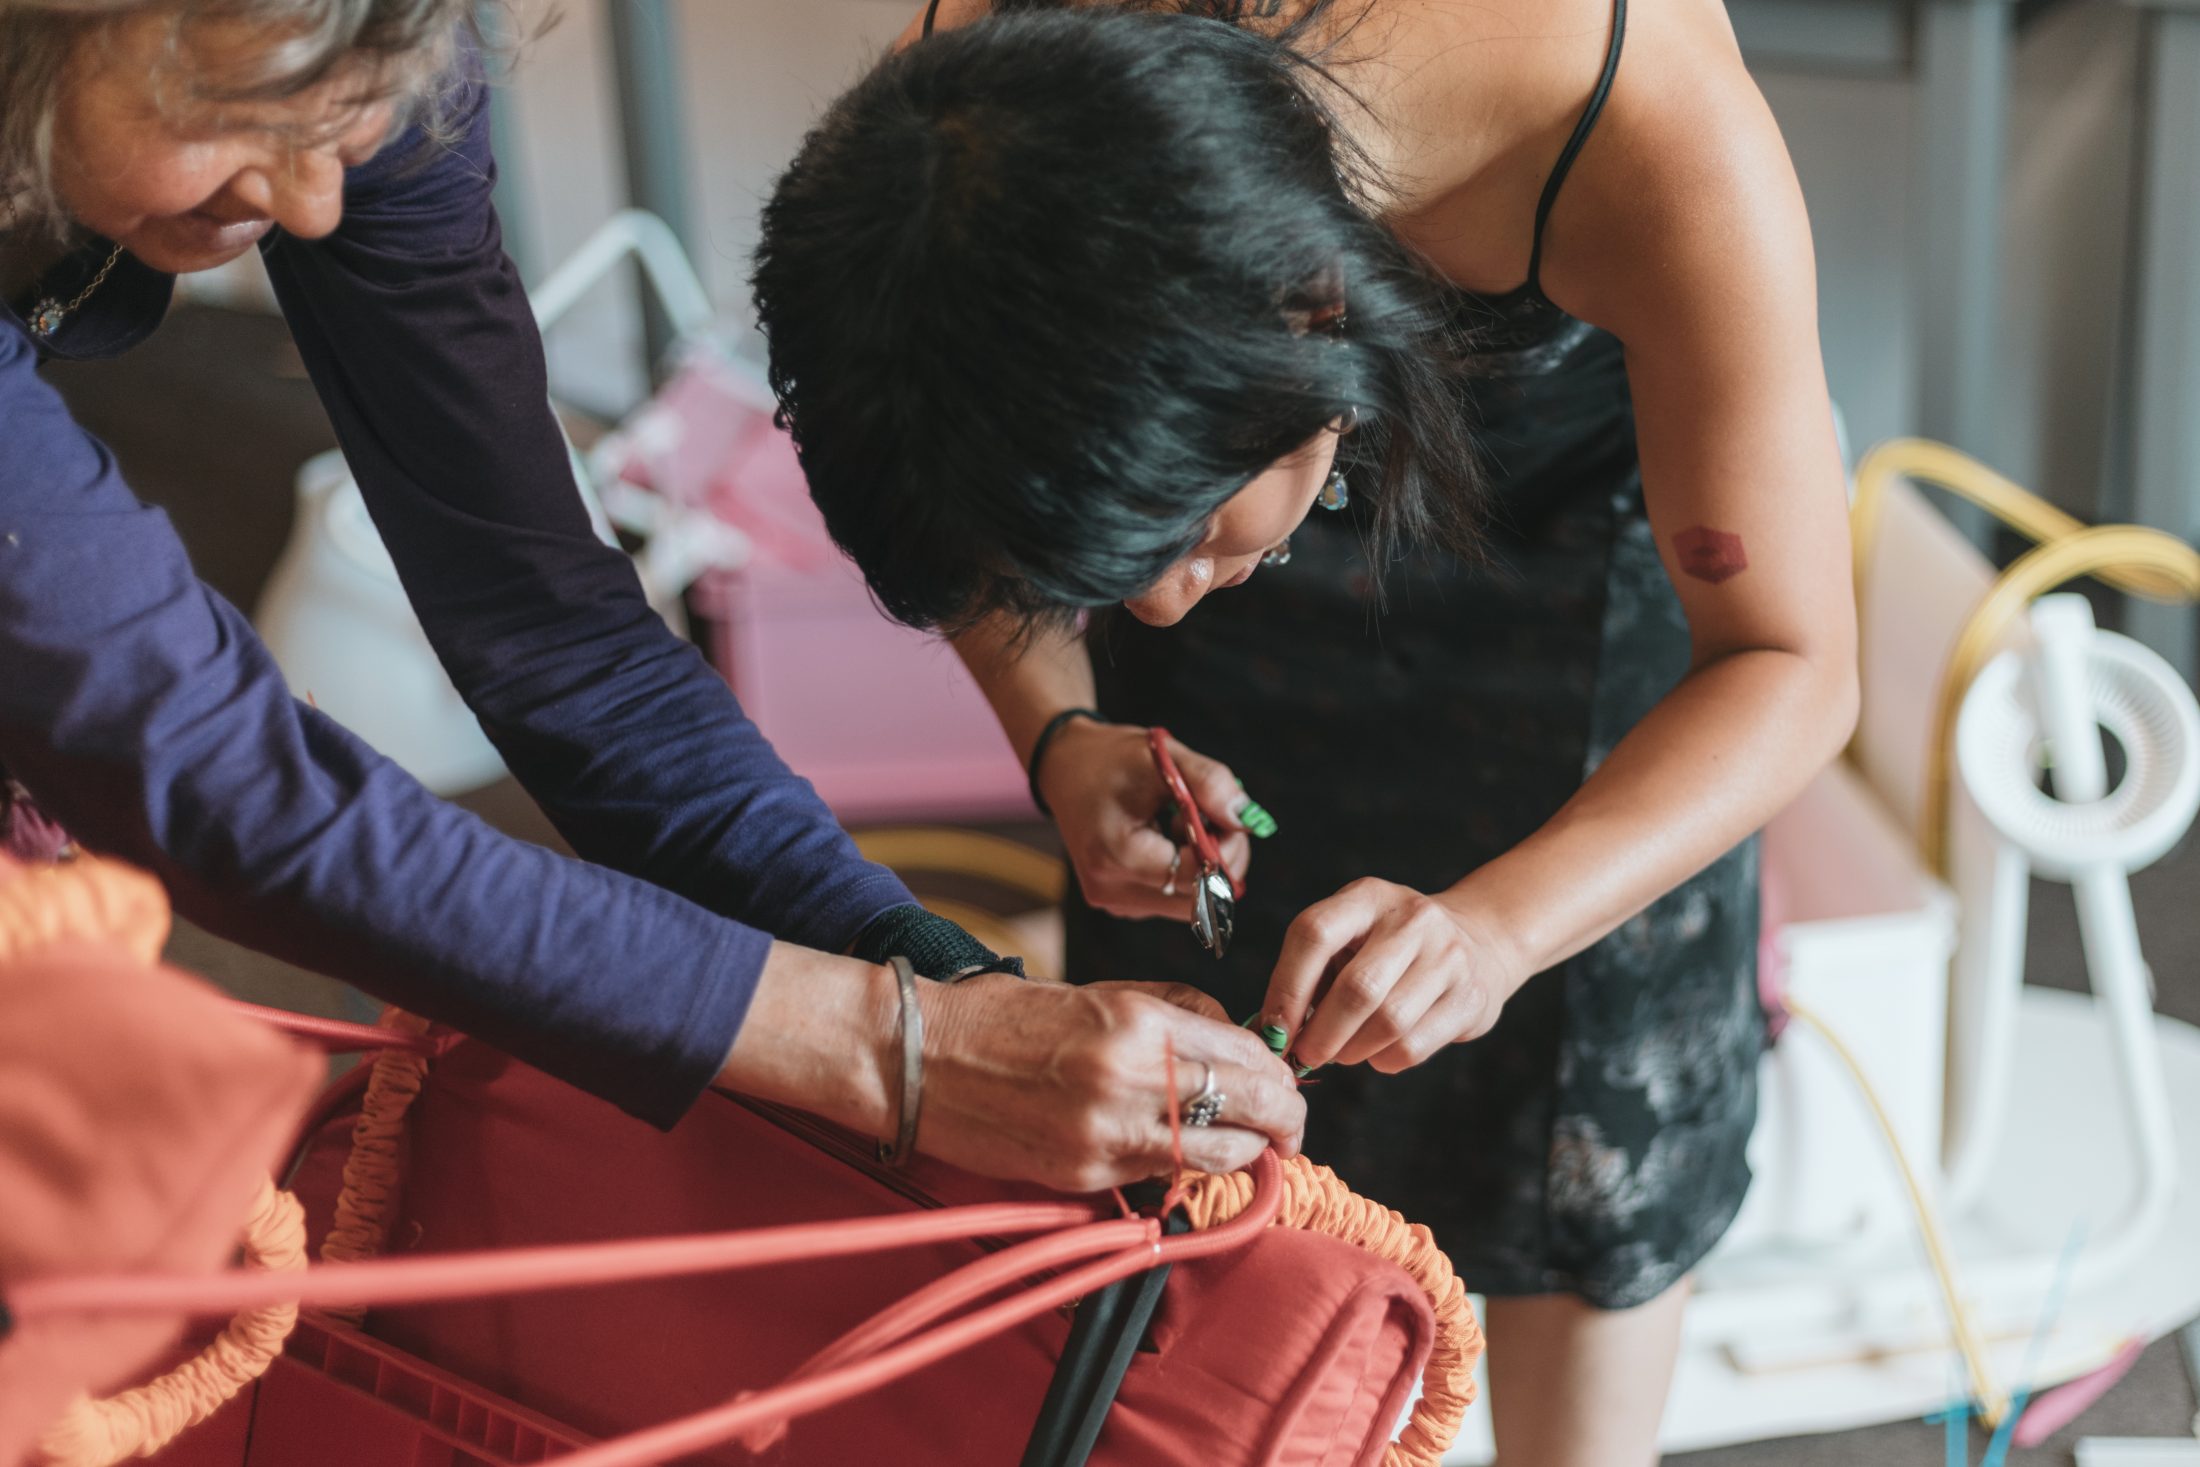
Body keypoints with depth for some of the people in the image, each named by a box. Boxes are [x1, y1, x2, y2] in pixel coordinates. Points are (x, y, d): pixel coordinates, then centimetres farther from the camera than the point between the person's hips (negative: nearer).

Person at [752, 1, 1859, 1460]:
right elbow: (977, 496, -11)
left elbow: (1791, 666, -30)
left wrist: (1495, 928, -46)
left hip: (1575, 480, -1)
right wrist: (1058, 735, -29)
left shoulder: (1655, 139, -43)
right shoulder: (960, 119, -35)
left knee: (1575, 1112, 5)